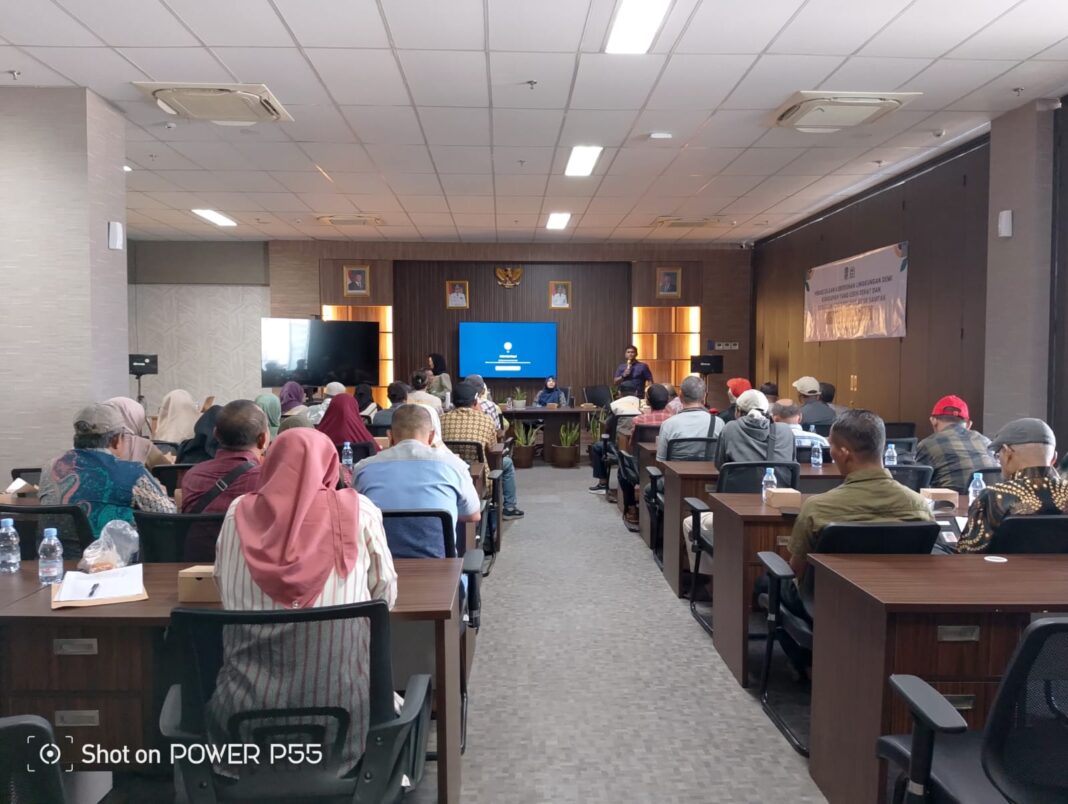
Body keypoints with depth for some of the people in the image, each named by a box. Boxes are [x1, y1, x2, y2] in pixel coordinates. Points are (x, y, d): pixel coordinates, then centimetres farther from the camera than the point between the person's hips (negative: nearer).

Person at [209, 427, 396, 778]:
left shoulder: (239, 513, 1)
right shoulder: (359, 511, -4)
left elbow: (226, 594, 15)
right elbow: (385, 595, 7)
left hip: (244, 717, 2)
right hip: (340, 715, -1)